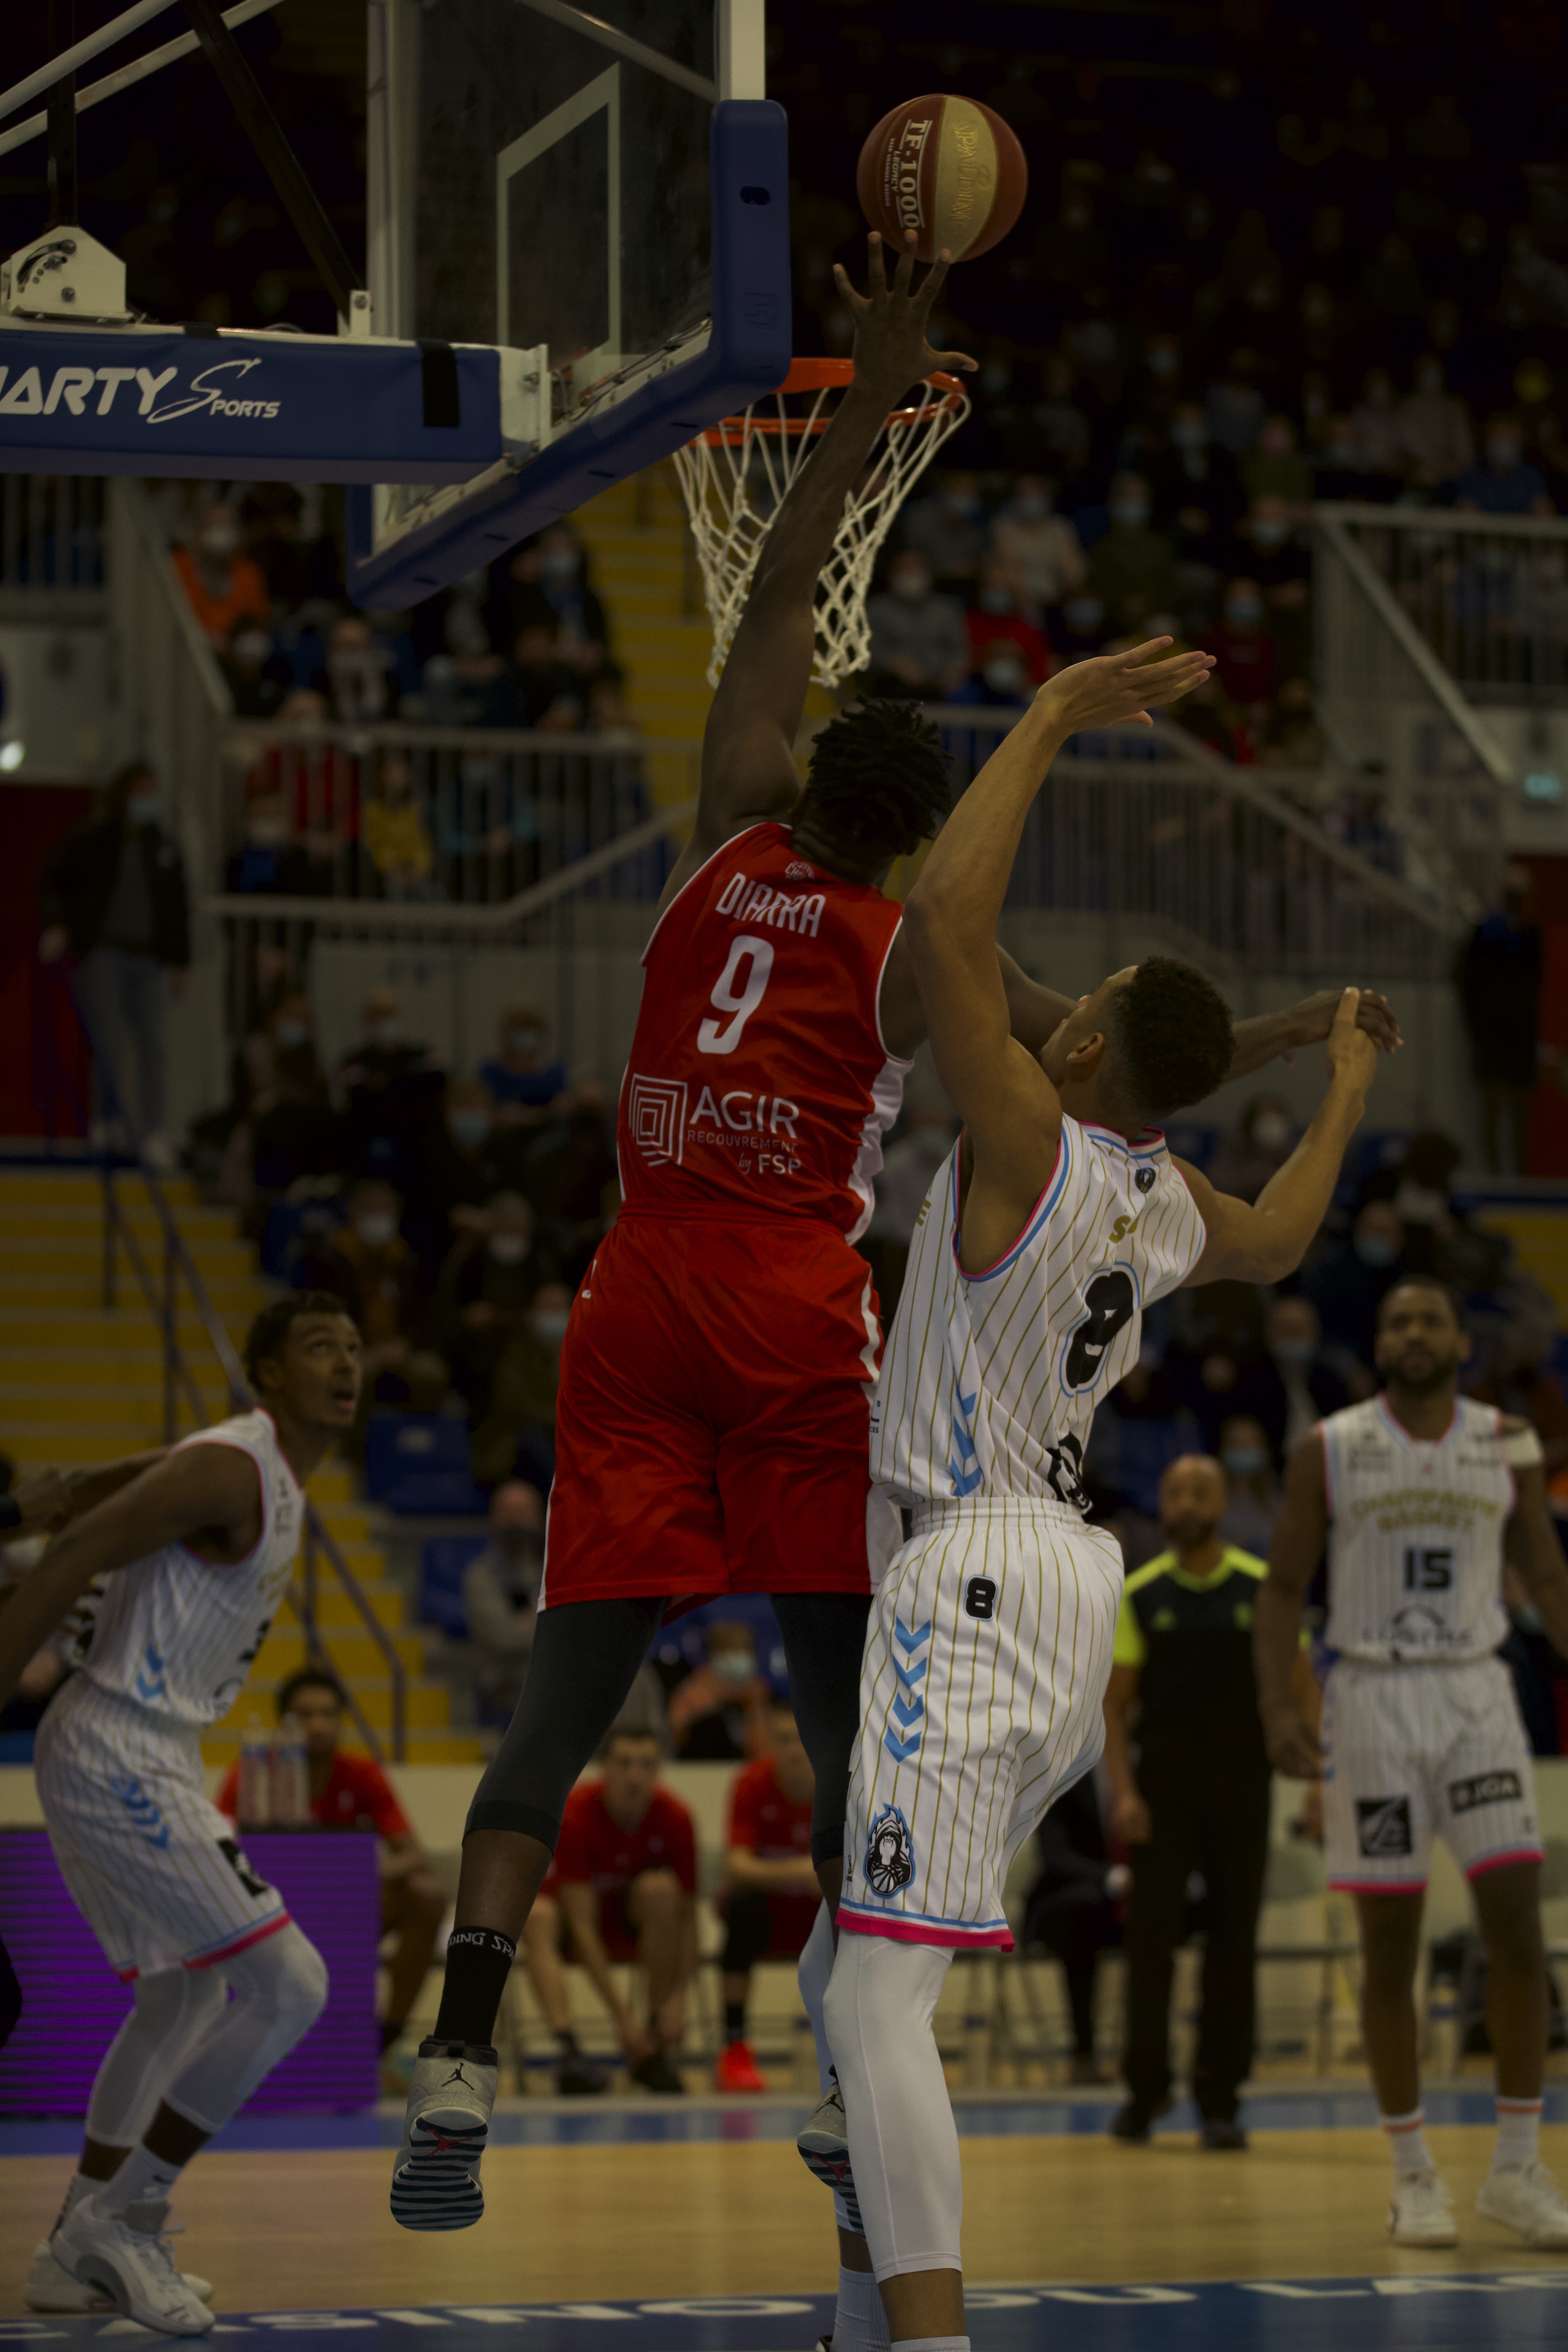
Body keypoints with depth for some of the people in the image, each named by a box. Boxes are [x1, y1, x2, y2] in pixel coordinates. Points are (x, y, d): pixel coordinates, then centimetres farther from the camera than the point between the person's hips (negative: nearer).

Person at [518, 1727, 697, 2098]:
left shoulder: (675, 1819, -19)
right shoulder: (575, 1816, -28)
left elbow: (687, 1914, -14)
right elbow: (583, 1925, -32)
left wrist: (679, 1996, -28)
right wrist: (621, 2015, -39)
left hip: (633, 1918, 2)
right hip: (576, 1909, -2)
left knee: (660, 1887, -32)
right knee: (536, 1917, -35)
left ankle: (653, 2050, -25)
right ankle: (567, 2051, -53)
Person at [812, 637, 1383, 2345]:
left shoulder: (1034, 1151, -14)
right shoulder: (1167, 1203, 10)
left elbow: (944, 920, -25)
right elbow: (1279, 1241, 36)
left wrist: (1055, 717, -17)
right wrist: (1345, 1100, 51)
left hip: (977, 1577, -9)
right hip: (1071, 1577, 9)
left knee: (881, 1995, -16)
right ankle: (872, 2138, 49)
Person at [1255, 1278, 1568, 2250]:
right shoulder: (1331, 1451, -1)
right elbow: (1286, 1586, 1)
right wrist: (1277, 1704, -11)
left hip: (1478, 1696, 1)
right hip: (1373, 1698, -1)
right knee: (1391, 1949, 2)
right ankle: (1415, 2176, 12)